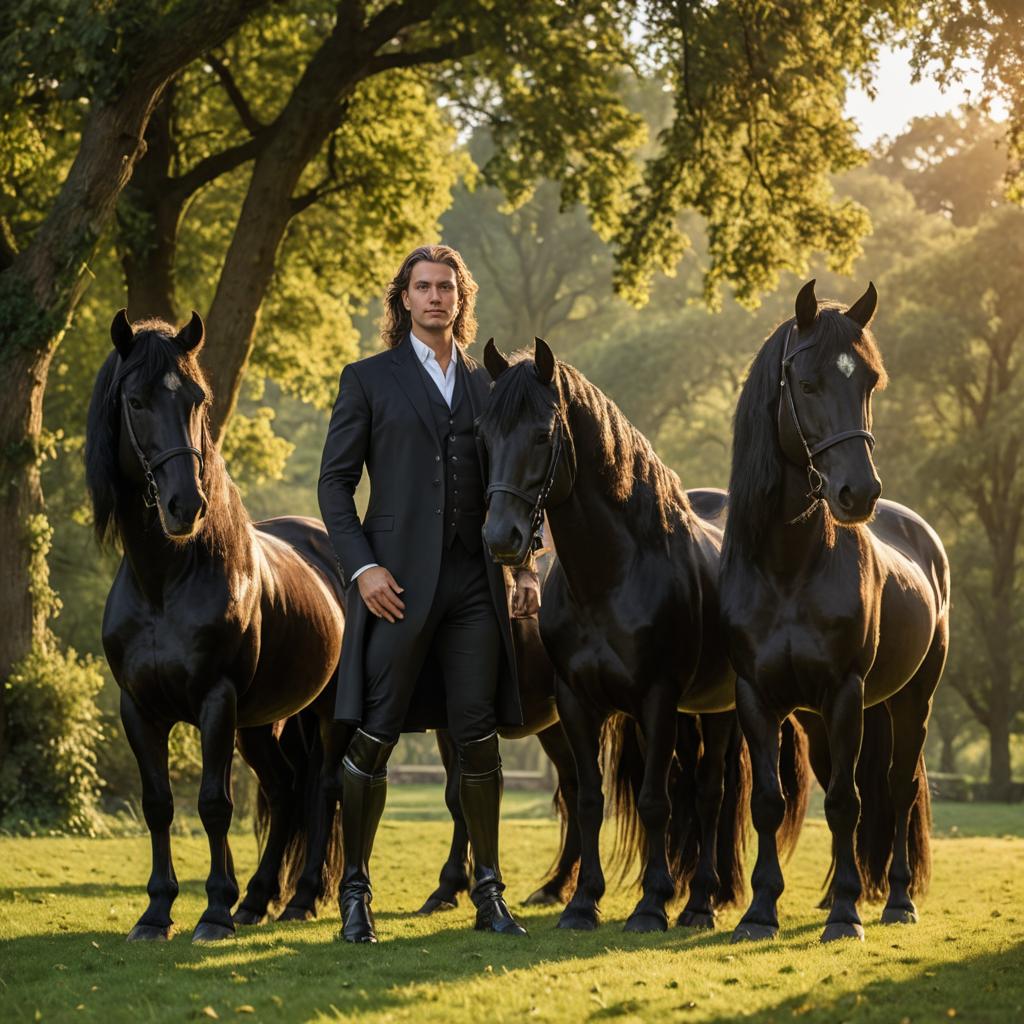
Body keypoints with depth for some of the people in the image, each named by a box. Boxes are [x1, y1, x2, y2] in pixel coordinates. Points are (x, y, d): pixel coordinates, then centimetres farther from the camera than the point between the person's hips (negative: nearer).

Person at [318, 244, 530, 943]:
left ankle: (489, 891, 11)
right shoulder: (369, 380, 6)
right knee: (374, 737, -2)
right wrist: (362, 566, -10)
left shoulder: (487, 386, 16)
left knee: (479, 736, 2)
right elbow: (334, 483, 2)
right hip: (398, 580, -3)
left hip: (474, 583, 3)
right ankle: (355, 891, 7)